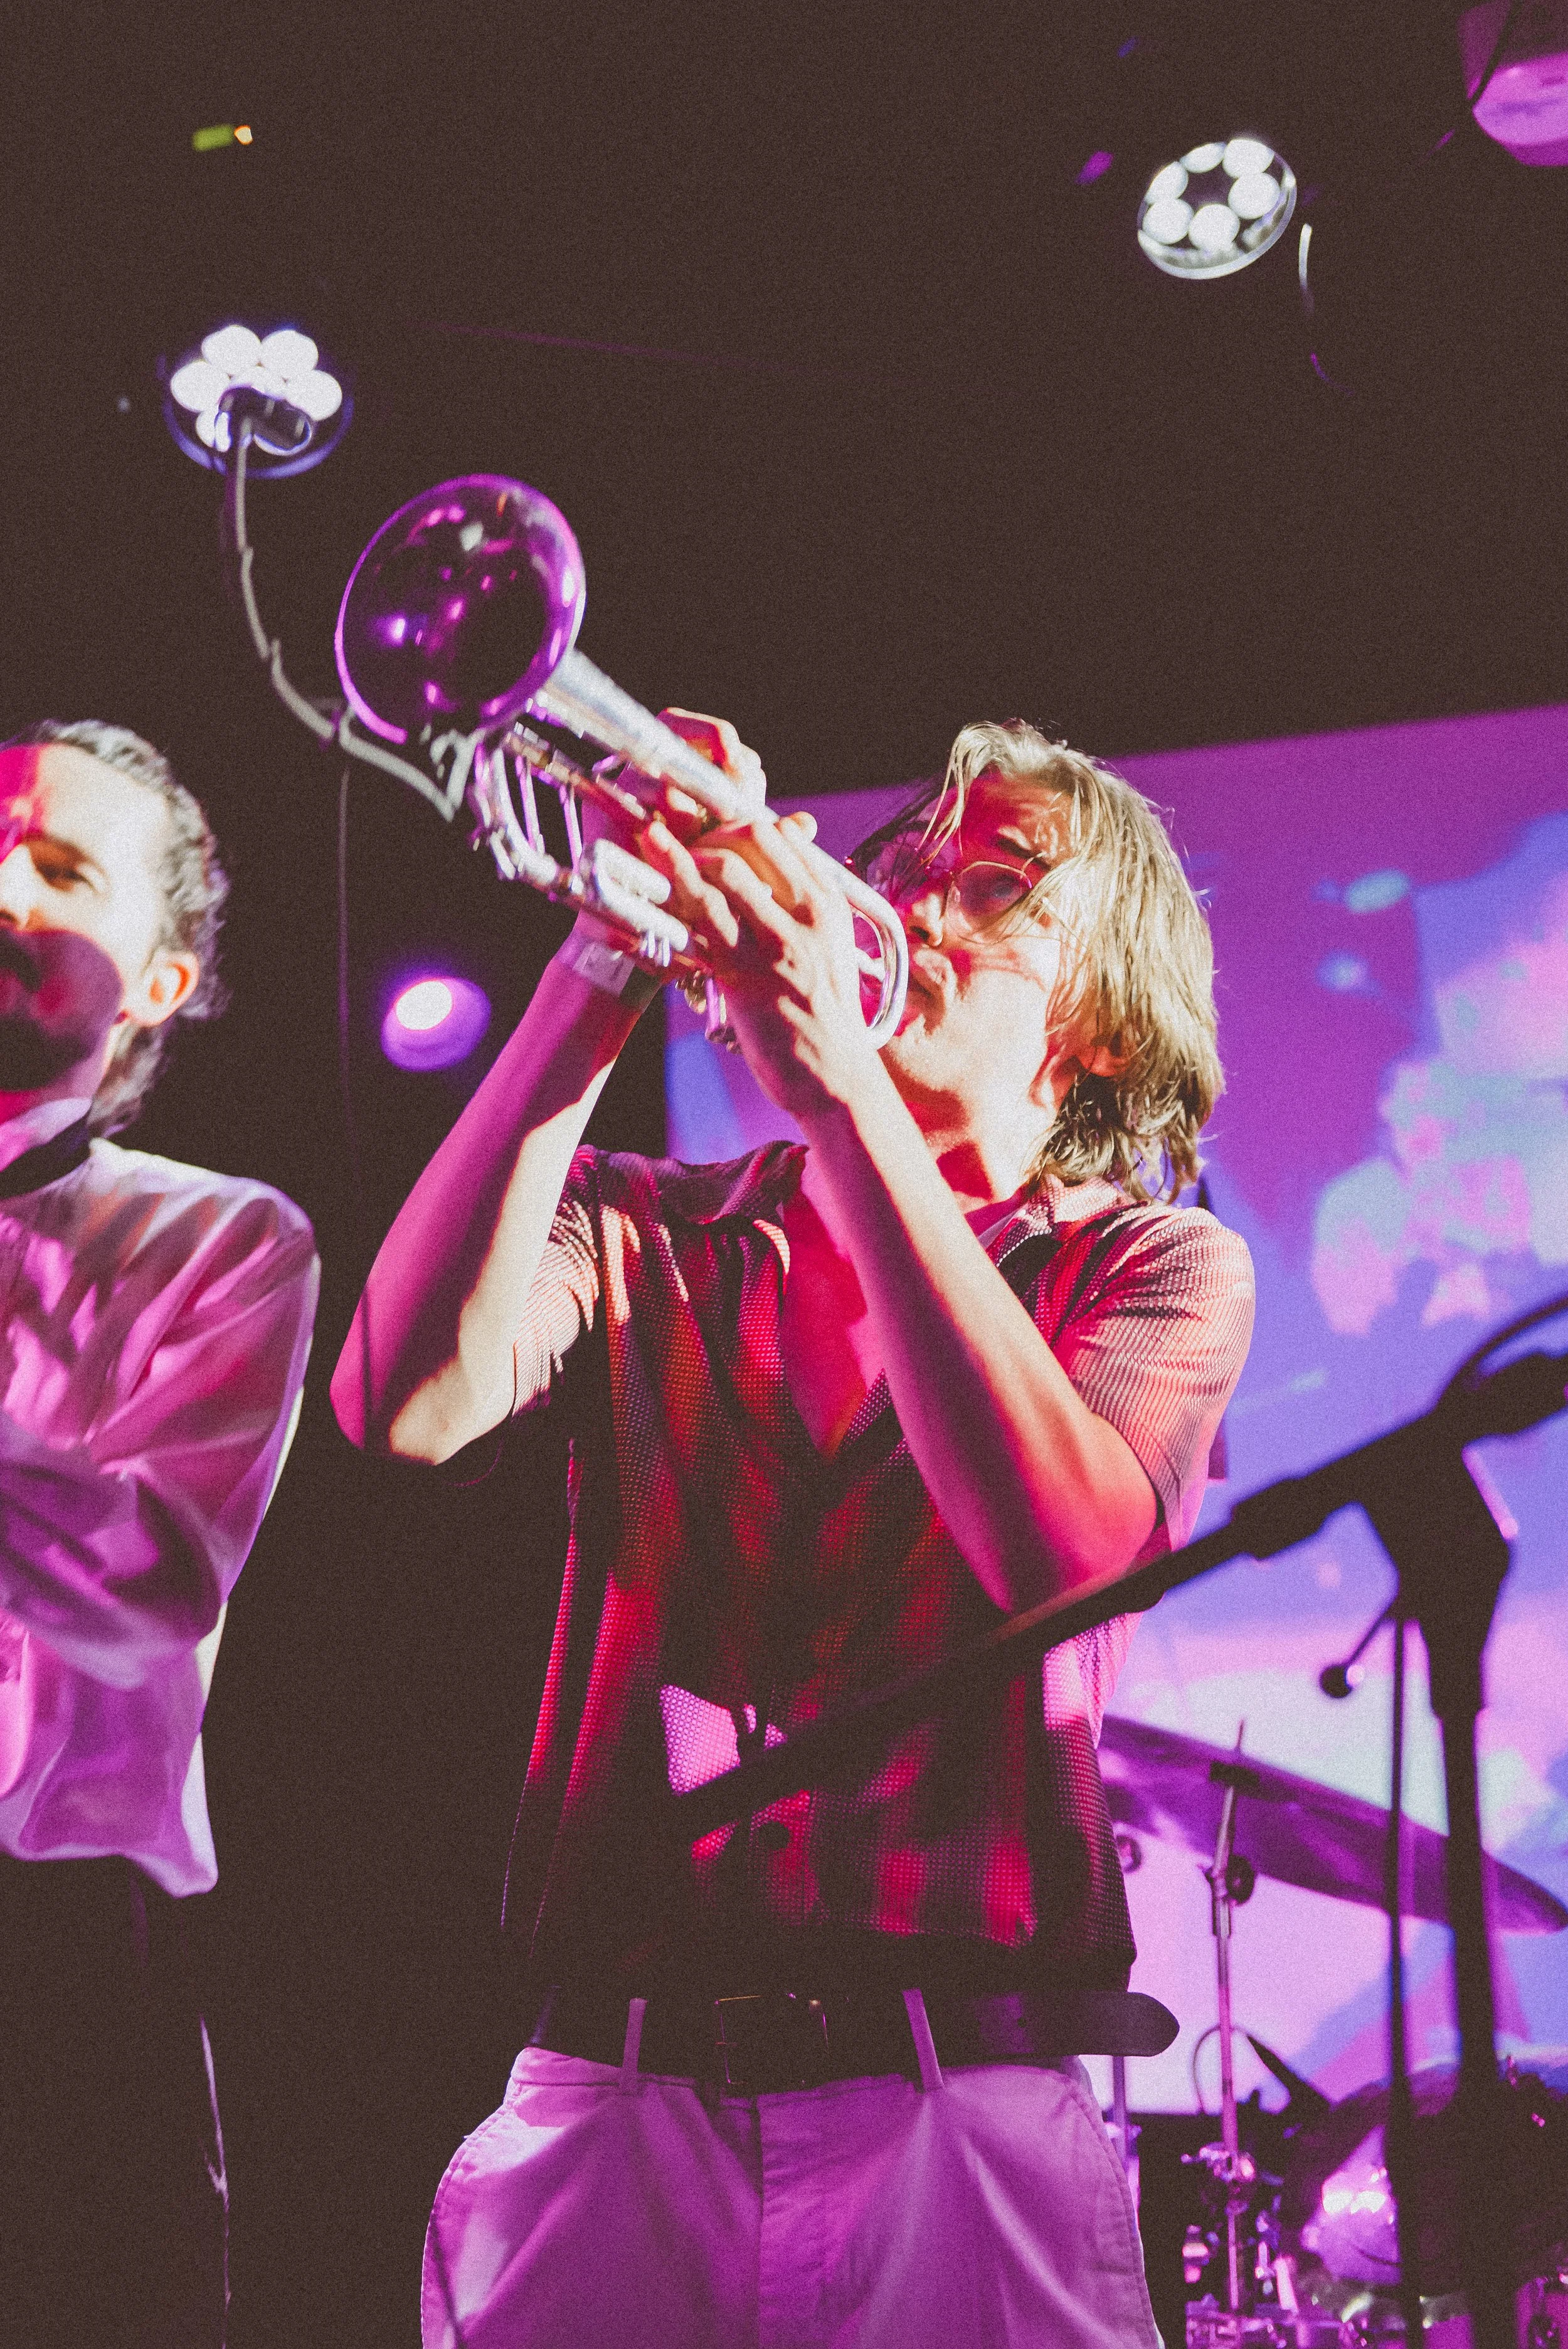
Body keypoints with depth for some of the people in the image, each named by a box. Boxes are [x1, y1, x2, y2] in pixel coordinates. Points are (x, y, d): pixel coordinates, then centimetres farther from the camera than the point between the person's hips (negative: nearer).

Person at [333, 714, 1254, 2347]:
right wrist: (592, 994, -14)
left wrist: (841, 1089, -20)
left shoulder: (1158, 1266, 7)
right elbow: (409, 1402, -8)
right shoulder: (651, 1234, 13)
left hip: (959, 2109, -1)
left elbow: (1061, 1548, -16)